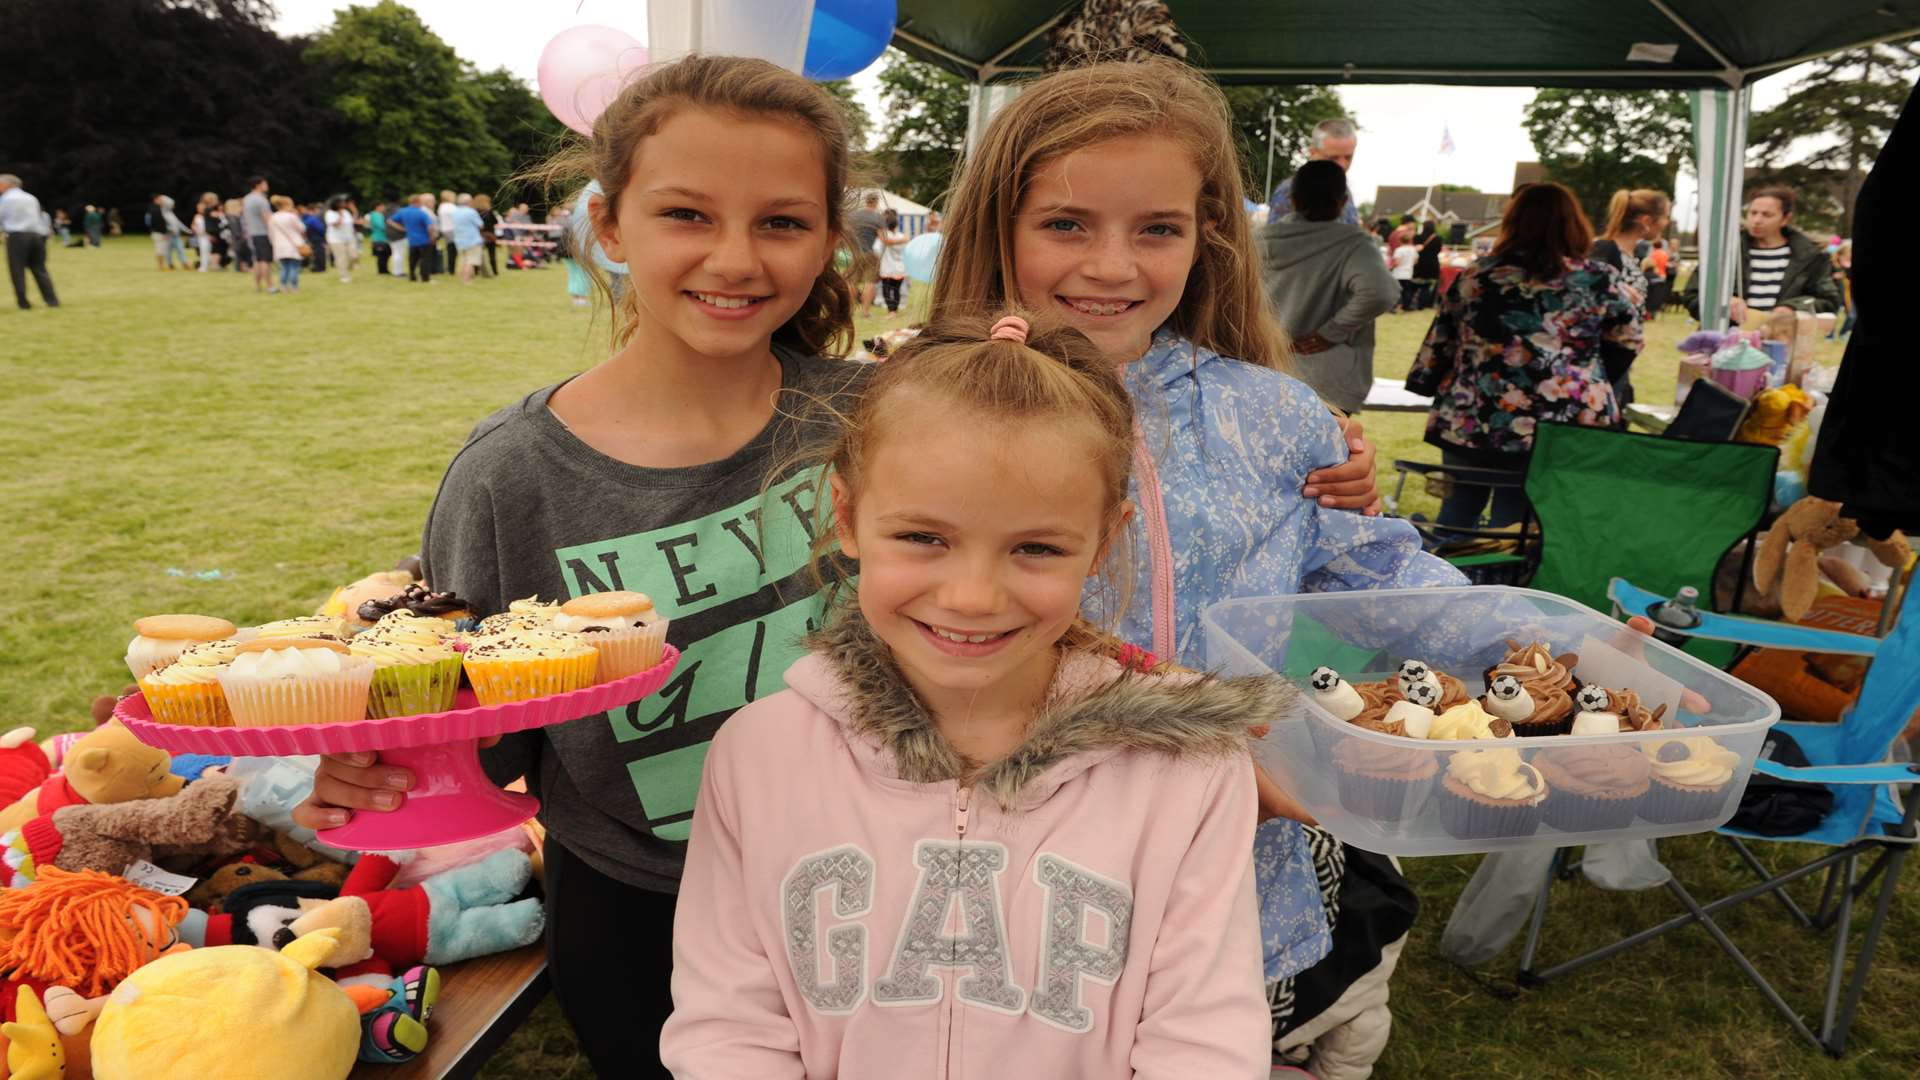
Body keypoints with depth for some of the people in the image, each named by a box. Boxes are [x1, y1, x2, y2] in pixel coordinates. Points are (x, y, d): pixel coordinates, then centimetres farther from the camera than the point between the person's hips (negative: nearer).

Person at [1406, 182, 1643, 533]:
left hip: (1468, 425, 1)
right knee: (1514, 521, 6)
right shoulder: (1600, 280, -1)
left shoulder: (1474, 277, 2)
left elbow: (1438, 345, 9)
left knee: (1459, 509, 19)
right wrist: (1593, 385, 24)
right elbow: (1627, 342, 9)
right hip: (1562, 434, -1)